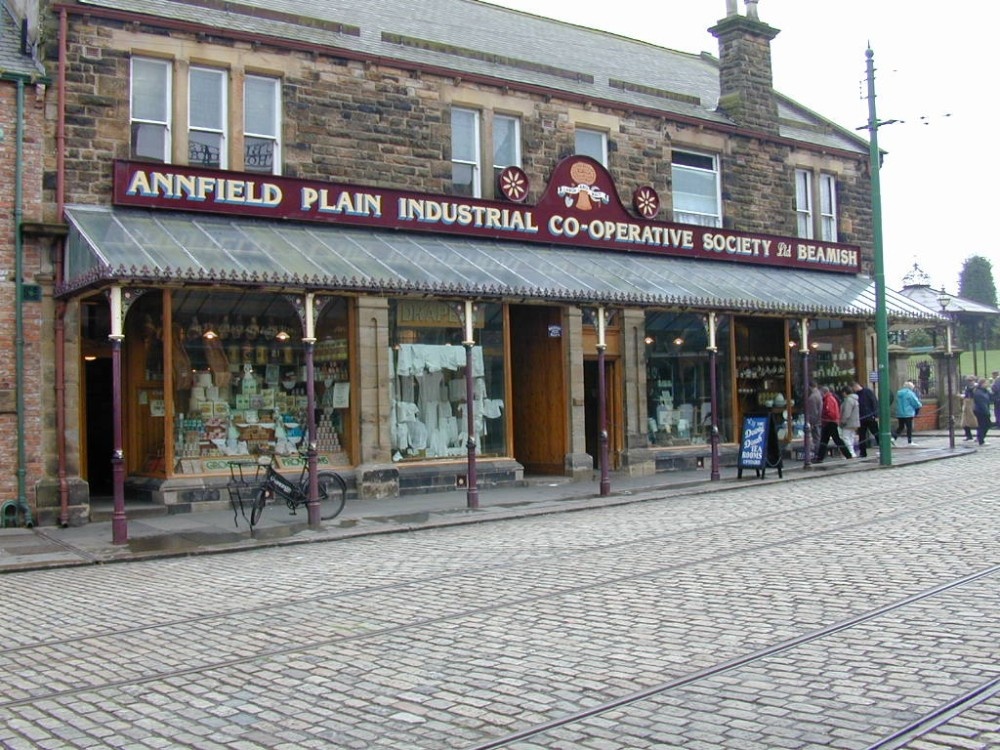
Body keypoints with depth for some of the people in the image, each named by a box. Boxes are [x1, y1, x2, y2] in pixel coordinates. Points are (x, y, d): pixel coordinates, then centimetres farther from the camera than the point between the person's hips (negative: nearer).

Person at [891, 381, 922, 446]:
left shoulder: (899, 393, 10)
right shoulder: (910, 393, -12)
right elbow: (916, 403, -10)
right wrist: (920, 405, 13)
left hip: (899, 413, 6)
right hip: (908, 413, -6)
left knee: (900, 426, 14)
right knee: (909, 427, 2)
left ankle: (893, 437, -2)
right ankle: (909, 442, 6)